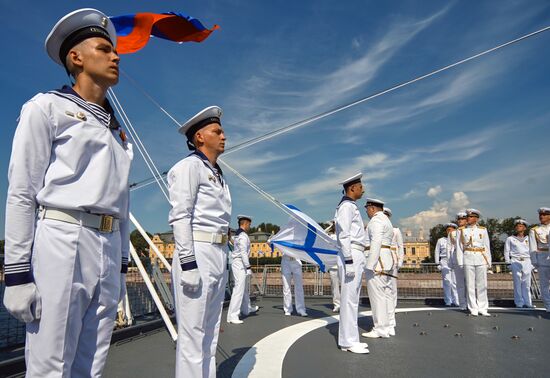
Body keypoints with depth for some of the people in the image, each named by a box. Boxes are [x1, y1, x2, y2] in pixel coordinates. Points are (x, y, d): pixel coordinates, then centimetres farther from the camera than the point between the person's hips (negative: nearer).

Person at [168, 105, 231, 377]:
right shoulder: (189, 166, -4)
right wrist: (188, 264, -21)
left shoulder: (217, 174, 21)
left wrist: (224, 260, 18)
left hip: (219, 254, 9)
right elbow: (180, 217, -14)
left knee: (210, 330, 13)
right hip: (197, 253, -9)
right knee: (192, 331, -3)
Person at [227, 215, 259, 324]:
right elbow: (243, 253, -20)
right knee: (239, 289, -10)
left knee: (244, 288, 22)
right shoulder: (243, 236, -15)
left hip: (237, 263, 10)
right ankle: (232, 316, -8)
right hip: (240, 263, -10)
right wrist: (248, 267, -17)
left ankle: (246, 309, 37)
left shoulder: (238, 235, 14)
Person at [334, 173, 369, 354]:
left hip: (355, 256, 10)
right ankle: (348, 341, 0)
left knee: (352, 299, 12)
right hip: (351, 255, -10)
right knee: (349, 299, -6)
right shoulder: (346, 206, -10)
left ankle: (350, 339, 19)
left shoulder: (351, 206, 20)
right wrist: (349, 262, -21)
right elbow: (344, 236, -17)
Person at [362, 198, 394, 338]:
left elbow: (376, 243, -21)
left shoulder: (376, 220, -10)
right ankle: (388, 326, 17)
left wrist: (370, 265, -23)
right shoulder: (386, 220, 21)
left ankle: (381, 329, 0)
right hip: (387, 259, 11)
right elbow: (384, 243, 17)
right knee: (386, 294, 12)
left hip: (376, 259, -11)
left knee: (377, 295, -5)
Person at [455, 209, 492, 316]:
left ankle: (482, 308, 11)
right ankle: (473, 309, 8)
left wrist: (489, 262, 6)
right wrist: (460, 262, -1)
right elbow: (459, 247, 5)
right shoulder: (462, 230, 6)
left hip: (481, 259, 1)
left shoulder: (483, 230, 8)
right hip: (468, 259, -1)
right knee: (470, 285, 1)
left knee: (482, 285, 2)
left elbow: (487, 247, 10)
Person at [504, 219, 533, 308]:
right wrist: (508, 262, 1)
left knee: (527, 284, 2)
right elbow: (506, 251, 8)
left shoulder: (528, 239, 12)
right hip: (515, 262, -2)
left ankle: (527, 303, 10)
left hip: (527, 262, 2)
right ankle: (519, 303, 2)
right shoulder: (510, 239, 7)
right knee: (517, 283, -3)